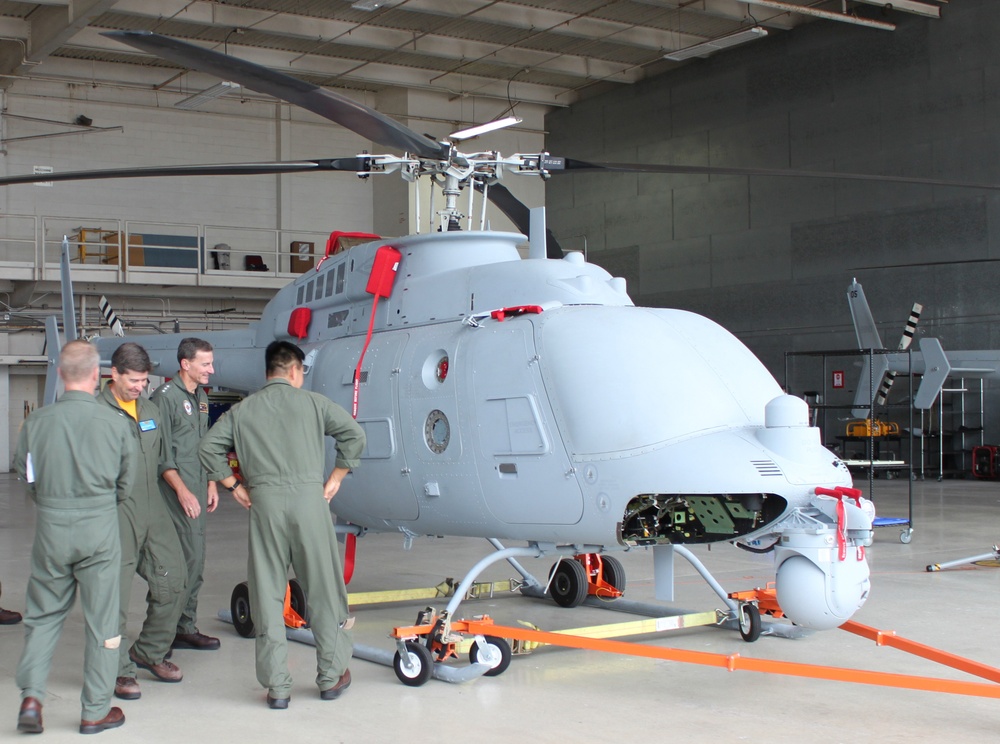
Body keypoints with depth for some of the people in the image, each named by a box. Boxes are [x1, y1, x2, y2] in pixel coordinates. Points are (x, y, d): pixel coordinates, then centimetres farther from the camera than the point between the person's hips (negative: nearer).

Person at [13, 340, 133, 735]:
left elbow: (24, 475, 5)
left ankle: (31, 696, 8)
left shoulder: (36, 421, -6)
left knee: (42, 616, 17)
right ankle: (96, 712, 17)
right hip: (100, 528, -1)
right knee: (101, 620, 9)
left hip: (51, 525, 1)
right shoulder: (114, 423, -9)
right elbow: (126, 483, 3)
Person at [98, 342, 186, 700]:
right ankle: (119, 670, 11)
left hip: (153, 509, 7)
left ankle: (151, 651, 26)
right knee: (115, 593, -2)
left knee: (172, 579, 7)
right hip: (116, 513, -7)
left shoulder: (150, 410, 14)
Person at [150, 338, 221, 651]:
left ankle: (185, 628, 18)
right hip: (176, 491, -9)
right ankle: (181, 628, -1)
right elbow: (161, 454, -15)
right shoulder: (166, 396, -11)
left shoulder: (201, 397, 16)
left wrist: (211, 484, 18)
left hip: (197, 489, 9)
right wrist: (182, 490, -20)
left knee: (194, 561, 10)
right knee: (188, 558, -10)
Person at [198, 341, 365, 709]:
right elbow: (354, 435, 3)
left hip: (264, 502, 1)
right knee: (322, 589, 9)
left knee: (267, 593, 6)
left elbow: (208, 447, 8)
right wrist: (335, 479, 10)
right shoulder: (313, 402, 7)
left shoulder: (243, 409, 11)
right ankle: (331, 675, 18)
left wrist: (234, 486, 13)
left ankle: (276, 686, 8)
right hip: (308, 497, -1)